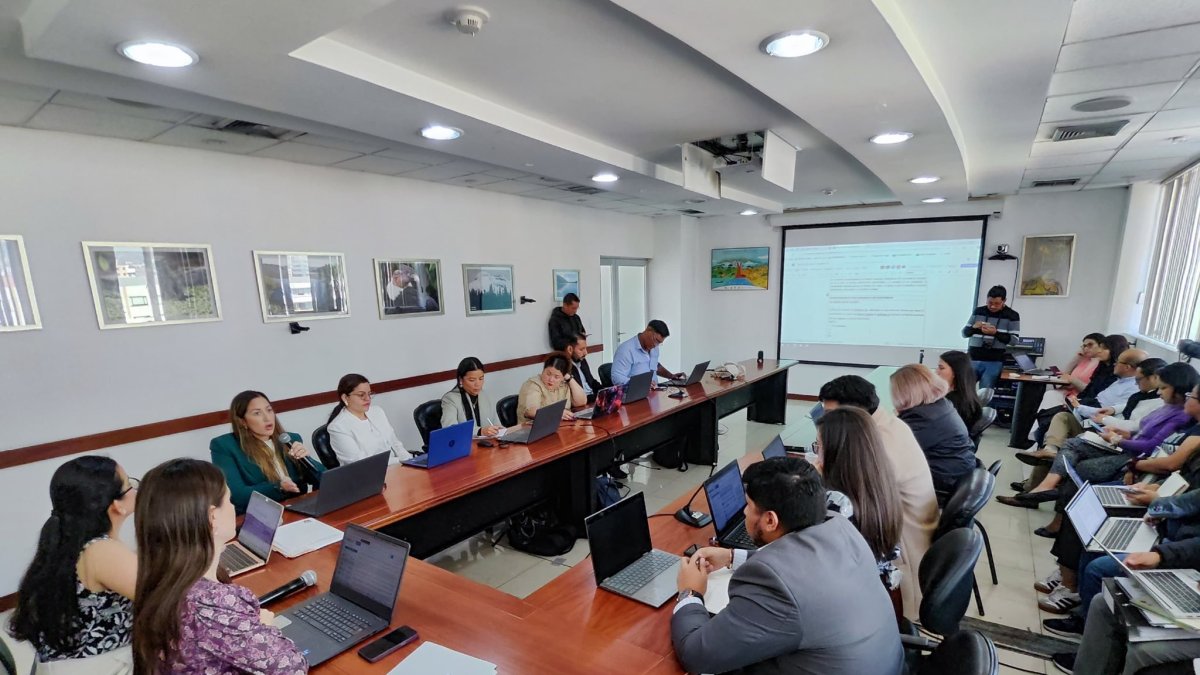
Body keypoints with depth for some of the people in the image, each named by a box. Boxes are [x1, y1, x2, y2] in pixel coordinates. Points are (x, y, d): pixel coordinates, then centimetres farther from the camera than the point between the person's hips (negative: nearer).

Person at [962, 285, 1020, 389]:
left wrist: (996, 333, -19)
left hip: (994, 362, -2)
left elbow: (1014, 340, -4)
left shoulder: (1012, 315, 2)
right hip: (973, 360, 2)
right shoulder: (978, 311, 8)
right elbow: (964, 333, 10)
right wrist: (974, 327, -10)